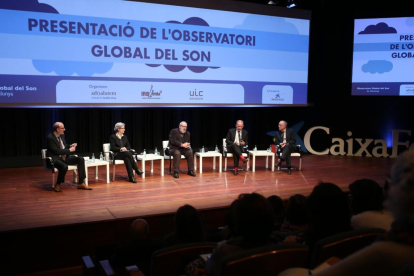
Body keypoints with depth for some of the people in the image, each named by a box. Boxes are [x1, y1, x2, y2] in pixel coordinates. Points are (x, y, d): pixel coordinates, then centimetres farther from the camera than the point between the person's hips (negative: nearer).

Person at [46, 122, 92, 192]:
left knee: (81, 159, -8)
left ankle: (80, 183, -6)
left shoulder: (62, 135, 9)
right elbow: (56, 151, -21)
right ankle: (58, 184, -11)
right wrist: (69, 150, -16)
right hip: (55, 159, -8)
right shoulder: (50, 138, -16)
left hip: (64, 157, 8)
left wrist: (70, 146, 2)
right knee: (64, 166, -39)